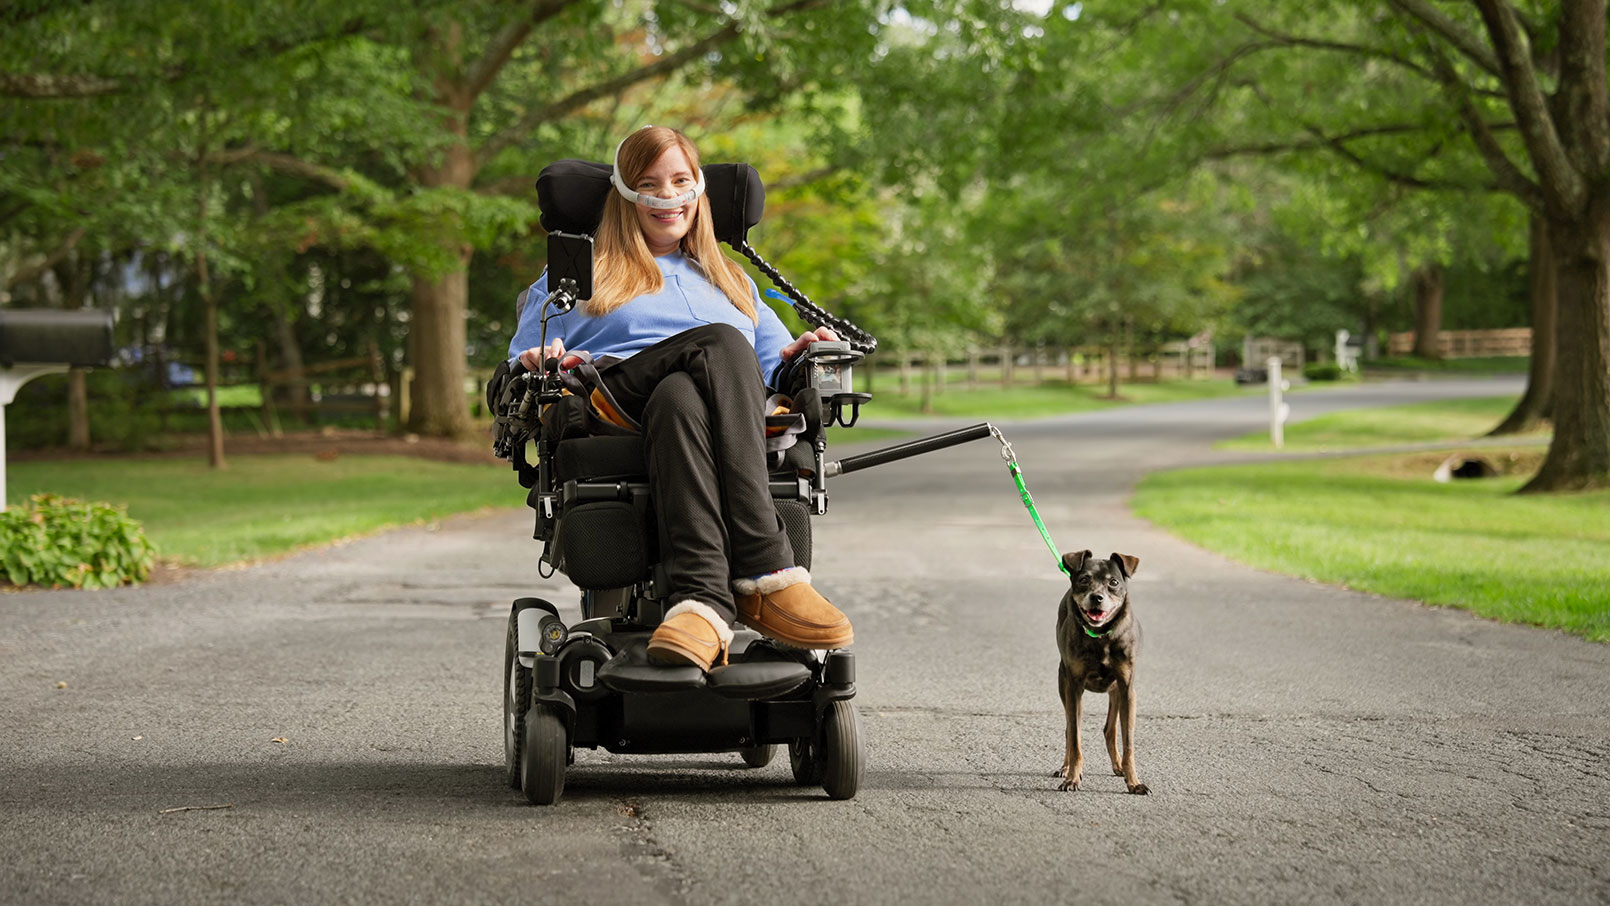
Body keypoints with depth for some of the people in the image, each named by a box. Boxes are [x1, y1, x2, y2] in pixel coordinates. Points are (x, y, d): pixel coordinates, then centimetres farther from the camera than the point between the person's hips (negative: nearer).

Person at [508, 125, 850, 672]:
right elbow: (517, 377, 22)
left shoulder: (732, 281, 39)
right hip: (611, 399, -2)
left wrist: (793, 356, 6)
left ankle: (702, 597, -61)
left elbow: (771, 367, 29)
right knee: (720, 342, -37)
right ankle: (767, 572, -54)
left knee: (678, 397, -39)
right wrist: (539, 363, -1)